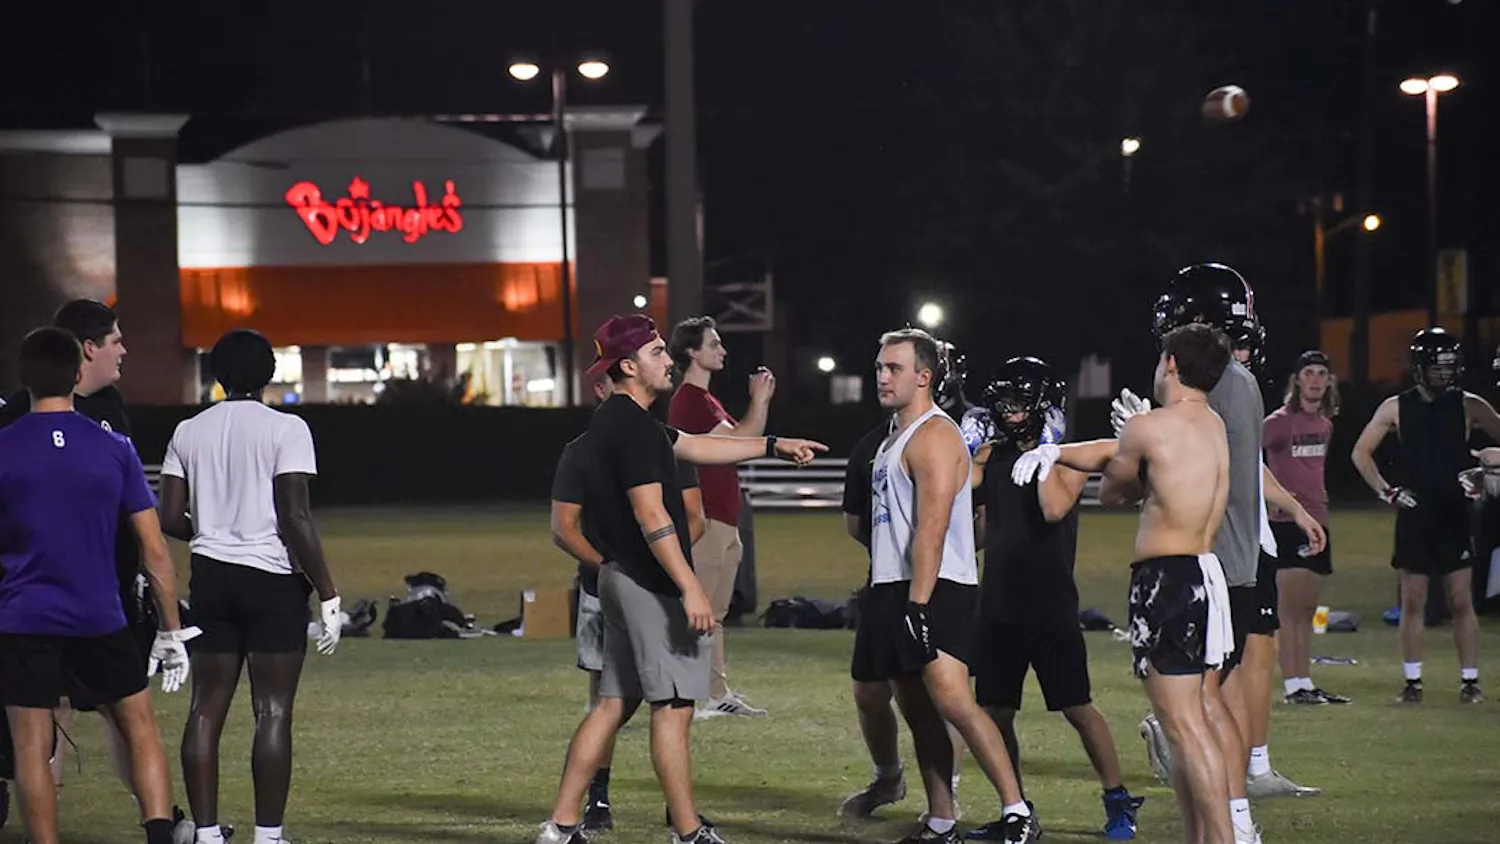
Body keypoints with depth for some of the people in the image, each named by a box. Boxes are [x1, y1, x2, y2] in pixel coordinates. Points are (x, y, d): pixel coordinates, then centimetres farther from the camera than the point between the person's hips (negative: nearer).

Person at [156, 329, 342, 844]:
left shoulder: (189, 432, 6)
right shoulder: (285, 429, -7)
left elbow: (171, 519, 5)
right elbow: (296, 519, -13)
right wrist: (327, 595, -9)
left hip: (211, 573, 4)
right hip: (273, 578, -4)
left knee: (206, 709, 7)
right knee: (273, 713, -1)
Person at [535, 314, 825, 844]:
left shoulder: (615, 421, 17)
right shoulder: (632, 427, -16)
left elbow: (694, 447, 27)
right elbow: (650, 514, -22)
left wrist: (773, 446, 28)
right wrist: (690, 589, -23)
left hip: (620, 578, 11)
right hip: (651, 583, -11)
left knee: (614, 704, 11)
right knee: (673, 706, -5)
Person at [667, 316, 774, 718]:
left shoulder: (705, 399, 19)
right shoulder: (689, 401, -13)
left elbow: (742, 439, 22)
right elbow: (737, 442, -19)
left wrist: (761, 402, 12)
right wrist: (758, 401, -8)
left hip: (723, 519, 10)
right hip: (705, 519, -10)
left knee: (714, 611, 12)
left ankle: (719, 693, 16)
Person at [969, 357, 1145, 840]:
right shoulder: (991, 456, 9)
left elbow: (1053, 509, -24)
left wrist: (1044, 452, -18)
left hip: (1051, 606, -6)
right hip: (999, 605, 6)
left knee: (1077, 707, -3)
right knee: (996, 712, 7)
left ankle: (1119, 804, 7)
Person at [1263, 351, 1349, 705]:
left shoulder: (1325, 424, 14)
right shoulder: (1281, 421, -9)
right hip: (1287, 520, -8)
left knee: (1307, 611, 11)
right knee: (1289, 607, -9)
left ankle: (1305, 683, 14)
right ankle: (1293, 686, -9)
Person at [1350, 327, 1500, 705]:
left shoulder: (1468, 406, 2)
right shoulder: (1396, 408, 4)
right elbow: (1361, 452, 9)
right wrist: (1386, 491, 1)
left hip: (1455, 515, -1)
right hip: (1414, 515, 1)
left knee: (1462, 601, -2)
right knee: (1413, 602, 2)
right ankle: (1412, 681, 8)